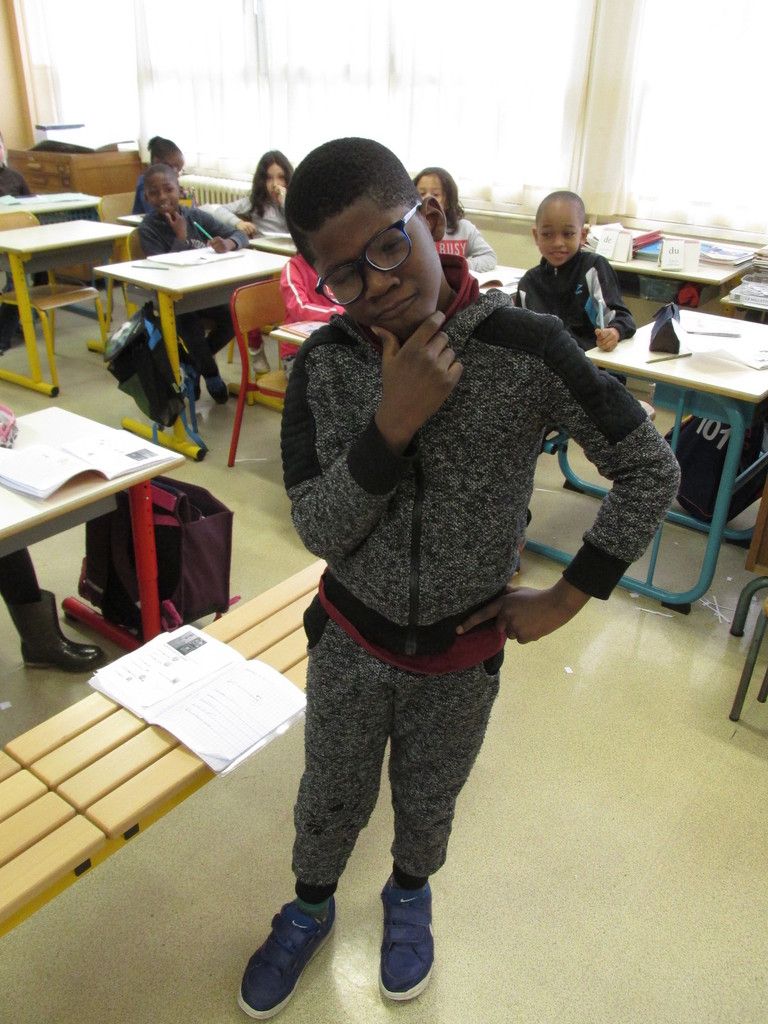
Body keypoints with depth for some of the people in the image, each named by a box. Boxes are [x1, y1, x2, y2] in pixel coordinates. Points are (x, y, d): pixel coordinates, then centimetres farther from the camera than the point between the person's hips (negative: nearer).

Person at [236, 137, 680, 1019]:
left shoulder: (527, 349, -22)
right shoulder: (322, 365, -16)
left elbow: (650, 472, -12)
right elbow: (319, 530, -17)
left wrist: (567, 598, -11)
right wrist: (393, 423, -32)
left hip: (462, 654, 0)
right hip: (350, 639, 1)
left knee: (427, 802, 25)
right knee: (330, 799, 23)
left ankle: (410, 893, 59)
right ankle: (310, 906, 56)